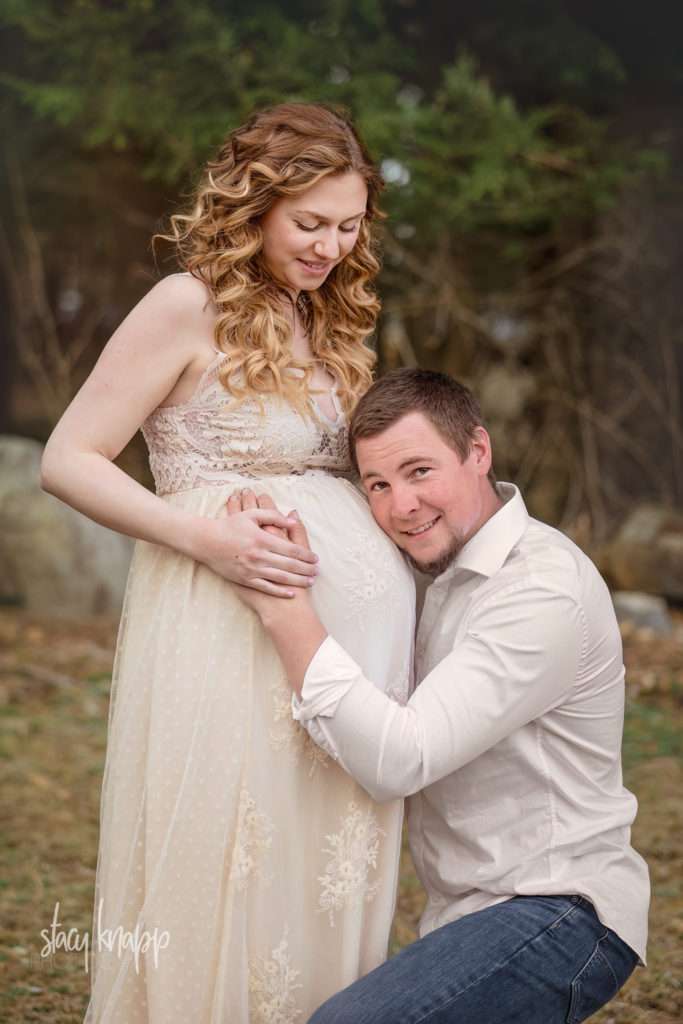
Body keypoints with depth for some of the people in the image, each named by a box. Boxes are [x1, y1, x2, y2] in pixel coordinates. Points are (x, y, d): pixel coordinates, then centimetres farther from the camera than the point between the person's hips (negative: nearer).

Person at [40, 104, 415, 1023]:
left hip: (359, 629, 7)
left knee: (330, 884, 10)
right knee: (223, 873, -1)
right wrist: (203, 537, -17)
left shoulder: (320, 317, 18)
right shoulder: (192, 306, -5)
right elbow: (68, 461, -8)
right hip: (233, 628, -7)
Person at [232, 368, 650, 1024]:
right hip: (472, 914, 10)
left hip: (556, 916, -10)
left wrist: (284, 607, -24)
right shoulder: (450, 572, 12)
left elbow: (397, 761, -26)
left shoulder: (543, 589, -19)